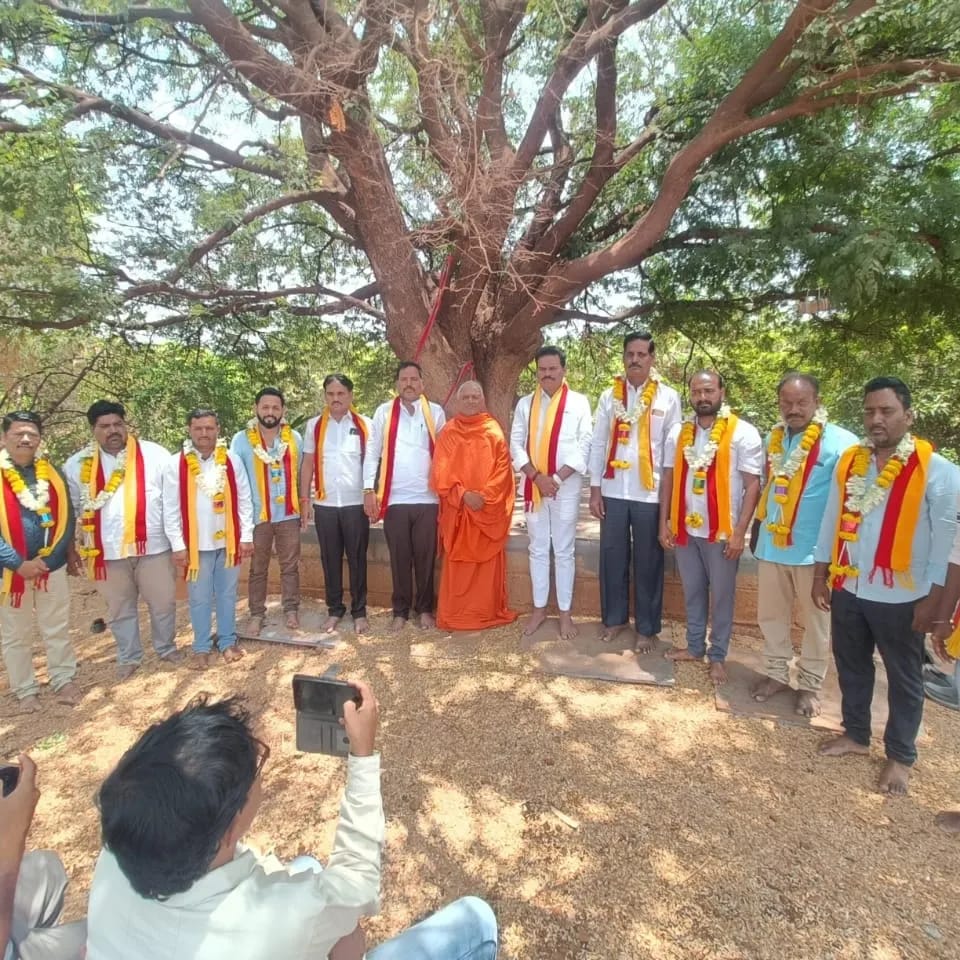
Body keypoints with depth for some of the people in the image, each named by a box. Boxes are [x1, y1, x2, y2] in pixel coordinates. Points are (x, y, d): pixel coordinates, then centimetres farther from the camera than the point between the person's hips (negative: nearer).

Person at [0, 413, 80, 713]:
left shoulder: (52, 472, 3)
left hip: (52, 566, 2)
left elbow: (66, 516, 5)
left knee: (57, 630, 12)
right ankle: (25, 691, 26)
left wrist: (51, 557, -4)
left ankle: (63, 681, 27)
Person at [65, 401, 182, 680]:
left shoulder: (154, 454, -4)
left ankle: (166, 648, 32)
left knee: (163, 602, 9)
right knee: (119, 608, 15)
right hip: (107, 551, 2)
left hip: (153, 546, -2)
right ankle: (129, 657, 32)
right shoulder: (78, 465, 3)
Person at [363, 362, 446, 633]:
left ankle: (425, 608, 24)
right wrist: (369, 490, -3)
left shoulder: (436, 412, 5)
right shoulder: (384, 412, 5)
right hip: (394, 499, 0)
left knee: (425, 557, 9)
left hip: (427, 499, 0)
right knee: (399, 558, 9)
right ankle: (400, 611, 22)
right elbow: (372, 453, 4)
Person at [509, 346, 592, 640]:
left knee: (564, 551, 6)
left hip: (566, 486, -2)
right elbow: (516, 444, 2)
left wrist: (557, 478, -14)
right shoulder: (525, 403, 7)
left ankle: (565, 612, 17)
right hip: (533, 485, 3)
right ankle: (539, 609, 23)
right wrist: (537, 476, -12)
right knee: (538, 549, 11)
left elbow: (584, 445, -6)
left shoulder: (579, 402, 0)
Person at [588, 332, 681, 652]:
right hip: (613, 491, 2)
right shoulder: (609, 396, 5)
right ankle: (613, 617, 28)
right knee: (612, 557, 11)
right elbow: (598, 444, 5)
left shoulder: (668, 397, -2)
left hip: (651, 493, -2)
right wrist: (595, 489, 1)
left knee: (648, 562, 8)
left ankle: (646, 627, 22)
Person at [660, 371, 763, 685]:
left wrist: (739, 532, -13)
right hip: (685, 528, 4)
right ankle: (695, 646, 32)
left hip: (723, 531, -4)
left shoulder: (743, 433, -7)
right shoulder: (678, 432, 6)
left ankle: (718, 655, 25)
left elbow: (753, 485, -9)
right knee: (692, 592, 16)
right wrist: (664, 523, 5)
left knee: (721, 596, 10)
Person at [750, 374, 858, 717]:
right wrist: (757, 530, 17)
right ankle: (776, 673, 34)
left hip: (814, 550, -5)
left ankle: (810, 685, 29)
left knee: (816, 621, 12)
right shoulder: (773, 438, 7)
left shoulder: (840, 443, -13)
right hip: (771, 546, 5)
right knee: (770, 615, 16)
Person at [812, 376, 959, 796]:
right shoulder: (848, 461, 2)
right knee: (852, 667, 19)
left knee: (903, 679, 13)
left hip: (900, 597, -4)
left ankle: (900, 756, 32)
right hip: (848, 589, 4)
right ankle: (855, 734, 39)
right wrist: (821, 576, 8)